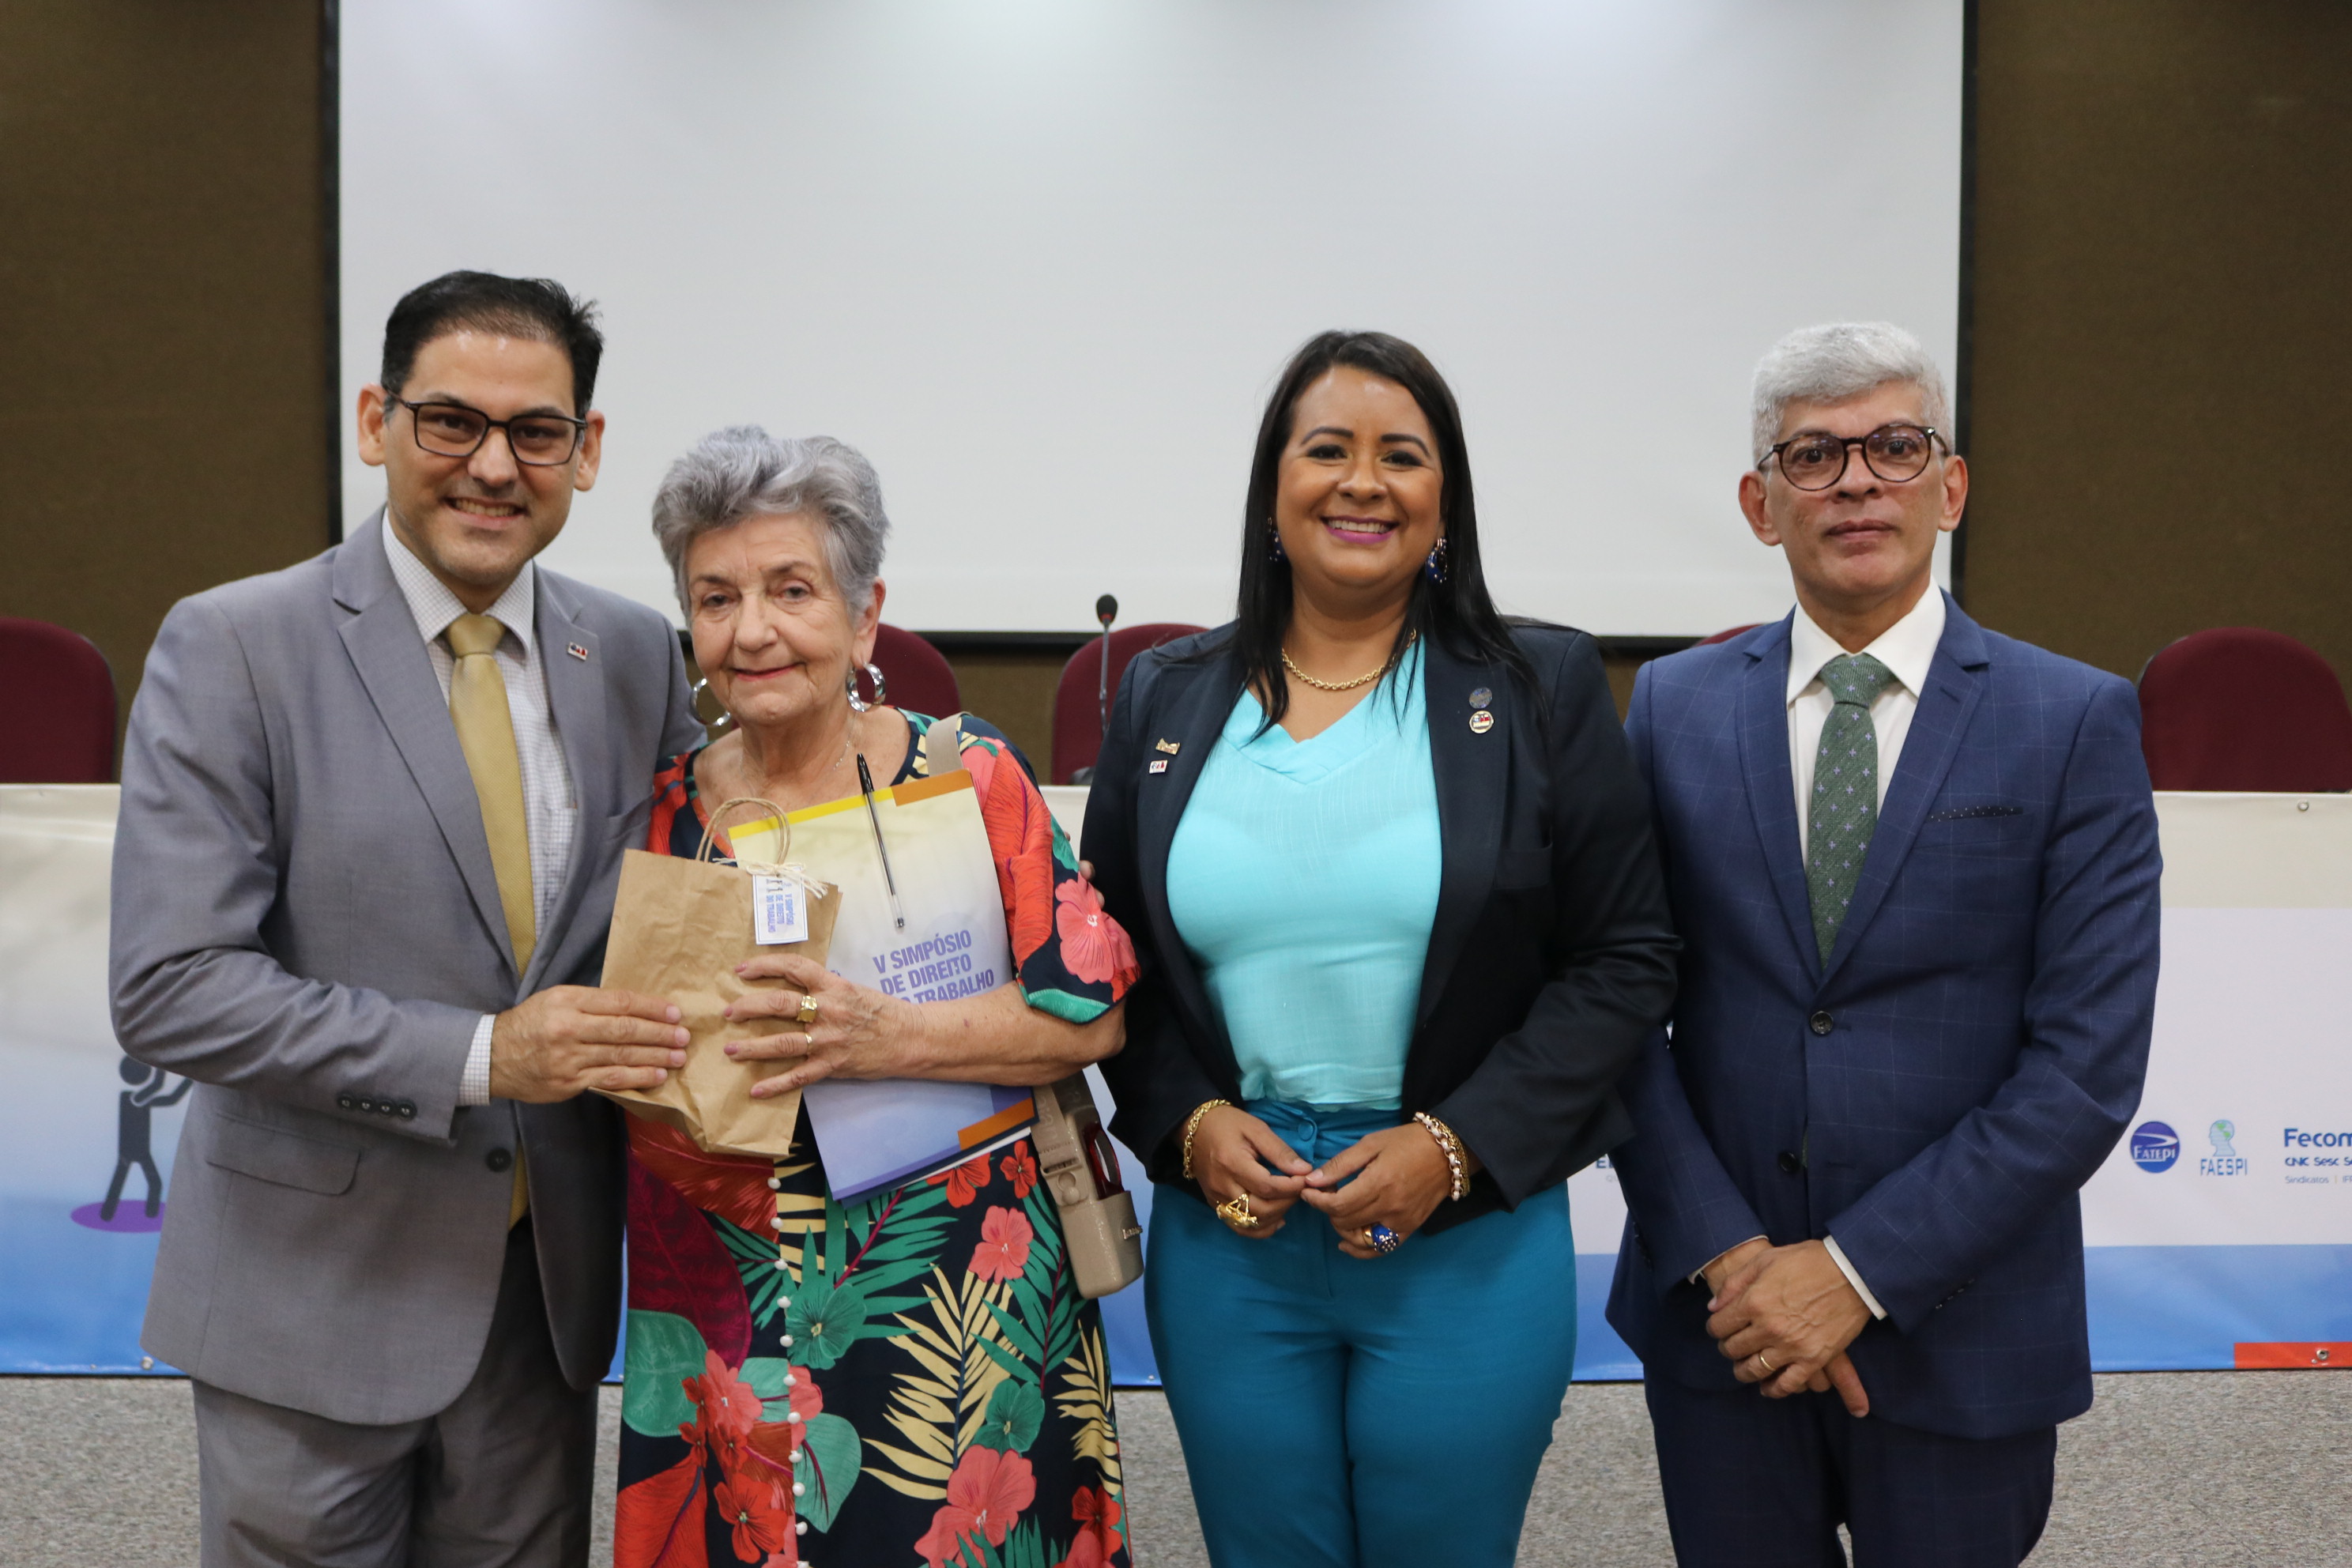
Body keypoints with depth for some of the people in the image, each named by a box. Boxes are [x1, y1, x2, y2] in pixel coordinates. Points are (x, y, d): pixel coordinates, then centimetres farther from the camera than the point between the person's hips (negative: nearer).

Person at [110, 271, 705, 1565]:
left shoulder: (635, 655, 2)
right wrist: (479, 1057, -24)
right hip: (316, 1291, -4)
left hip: (549, 1281, 4)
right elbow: (170, 989, -17)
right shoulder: (230, 649, -11)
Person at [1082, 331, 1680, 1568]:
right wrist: (1186, 1121, -6)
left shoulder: (1542, 689, -2)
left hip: (1470, 1243, -1)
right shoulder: (1164, 699, 4)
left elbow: (1625, 960, -3)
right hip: (1226, 1239, 2)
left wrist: (1455, 1144, -12)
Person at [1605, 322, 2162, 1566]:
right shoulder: (1673, 707, 2)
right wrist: (1725, 1253, -11)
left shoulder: (2076, 721, -5)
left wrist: (1863, 1267, -14)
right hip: (1717, 1319, 2)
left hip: (1960, 1333, -1)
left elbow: (2089, 1060, -10)